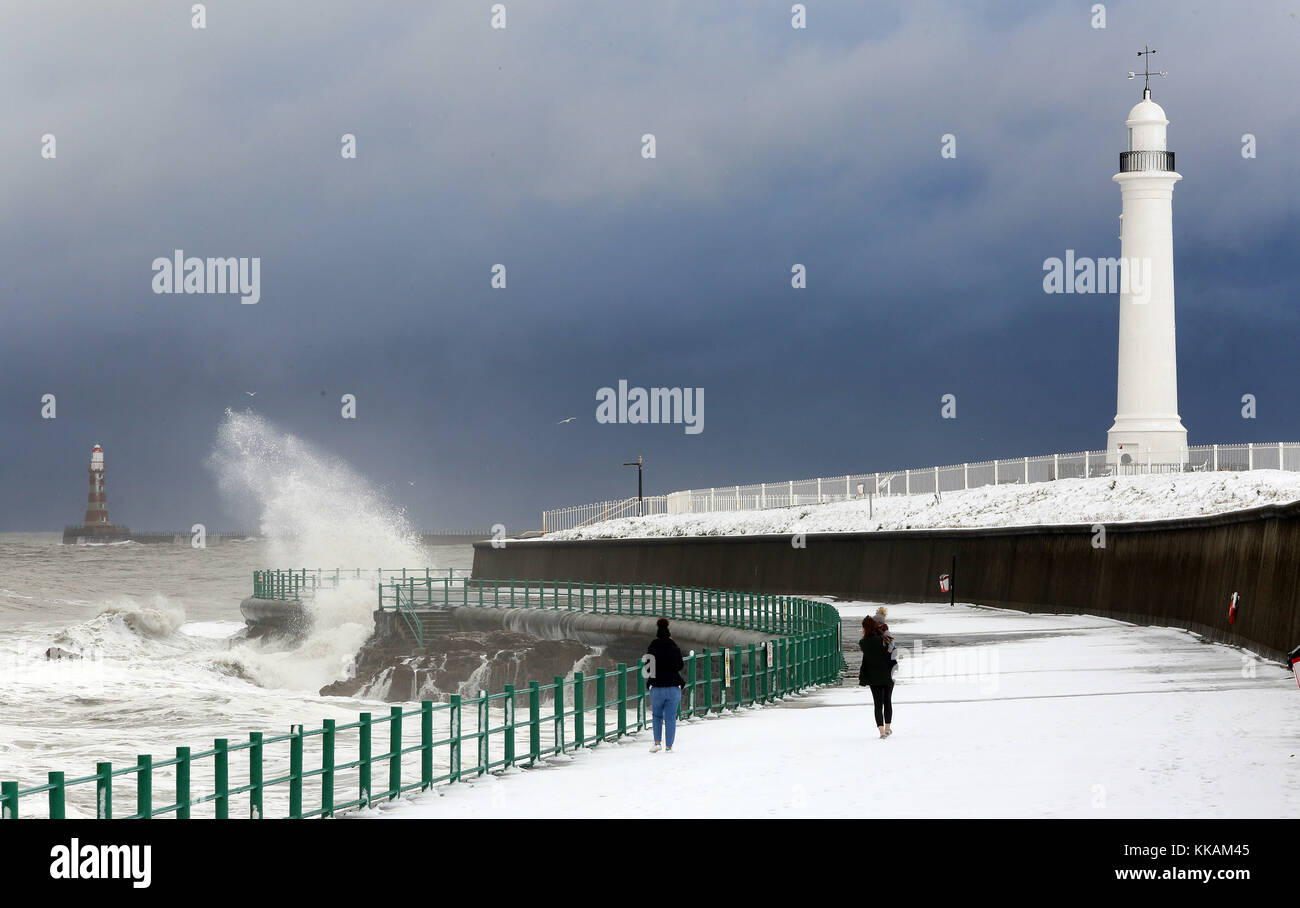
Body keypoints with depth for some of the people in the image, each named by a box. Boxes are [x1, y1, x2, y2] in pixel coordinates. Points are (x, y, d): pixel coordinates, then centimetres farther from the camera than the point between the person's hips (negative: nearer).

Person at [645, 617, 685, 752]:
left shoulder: (651, 650, -4)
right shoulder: (675, 649, -4)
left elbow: (647, 668, 0)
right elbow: (680, 666, 7)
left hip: (657, 689, 0)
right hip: (673, 688, 0)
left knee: (656, 716, 18)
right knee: (671, 718, 6)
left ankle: (657, 742, 4)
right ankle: (668, 746, 4)